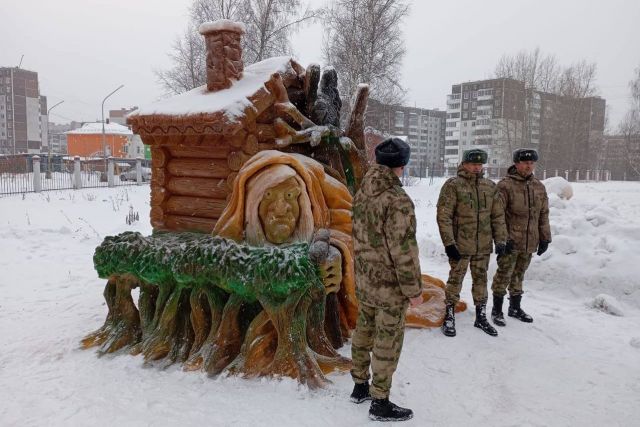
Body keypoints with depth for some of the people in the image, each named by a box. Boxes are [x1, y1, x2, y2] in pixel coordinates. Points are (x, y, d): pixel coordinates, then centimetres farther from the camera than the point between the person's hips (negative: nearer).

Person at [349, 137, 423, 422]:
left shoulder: (362, 193, 2)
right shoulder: (397, 200, -24)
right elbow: (404, 251, -23)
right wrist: (414, 289, -13)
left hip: (363, 280, 8)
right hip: (390, 284, -8)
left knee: (364, 332, 20)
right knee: (387, 342, 6)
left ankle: (360, 386, 36)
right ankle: (380, 403, 20)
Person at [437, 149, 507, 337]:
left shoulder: (490, 186, 7)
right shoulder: (453, 185, -9)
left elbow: (498, 216, 12)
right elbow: (443, 216, -13)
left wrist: (501, 240, 6)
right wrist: (449, 242, -17)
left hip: (483, 245, 5)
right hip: (460, 244, -5)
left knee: (480, 279, 15)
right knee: (455, 279, 4)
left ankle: (481, 317, 29)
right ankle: (449, 318, 18)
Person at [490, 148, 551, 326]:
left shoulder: (539, 187, 12)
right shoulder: (505, 185, -10)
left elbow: (543, 215, 17)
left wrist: (544, 238, 14)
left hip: (529, 242, 6)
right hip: (510, 241, -6)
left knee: (518, 275, 17)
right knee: (504, 275, -1)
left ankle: (515, 307, 30)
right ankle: (497, 310, 12)